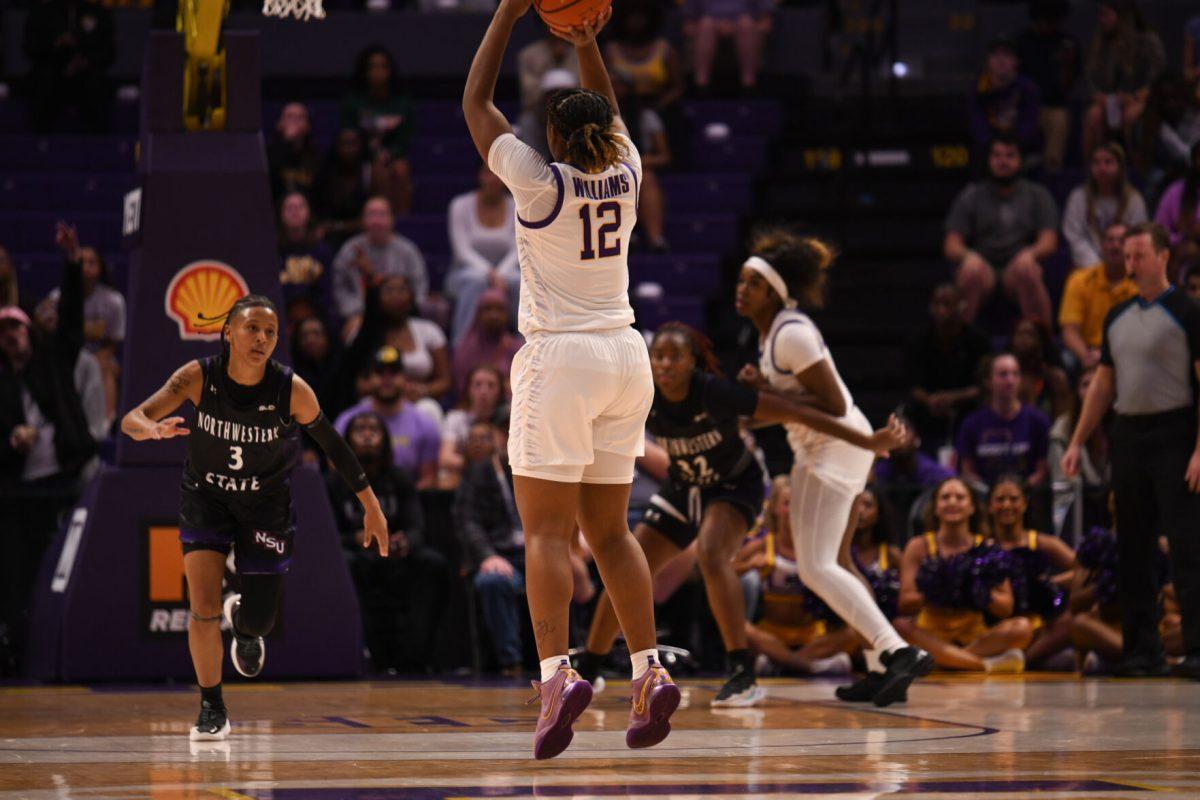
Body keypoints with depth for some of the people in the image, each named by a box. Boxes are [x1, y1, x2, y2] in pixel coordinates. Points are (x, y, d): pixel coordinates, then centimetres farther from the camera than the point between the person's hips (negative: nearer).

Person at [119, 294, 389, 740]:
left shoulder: (291, 390, -22)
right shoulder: (199, 377, -22)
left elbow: (332, 444, -8)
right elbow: (130, 420, -27)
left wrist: (371, 507, -4)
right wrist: (153, 428, -51)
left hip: (266, 503, 0)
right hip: (206, 497, 0)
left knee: (259, 621, 4)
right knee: (203, 610, -14)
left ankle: (242, 620, 44)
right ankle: (212, 708, 5)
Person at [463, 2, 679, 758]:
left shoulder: (540, 181, -9)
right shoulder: (626, 174, 4)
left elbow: (476, 103, 2)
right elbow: (609, 109, 26)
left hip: (560, 359, -6)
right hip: (625, 356, 6)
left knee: (547, 528, -7)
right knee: (610, 529, 11)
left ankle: (558, 673, -21)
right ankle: (651, 671, 2)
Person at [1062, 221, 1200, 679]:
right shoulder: (1117, 318, 14)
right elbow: (1103, 385, 19)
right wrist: (1077, 443, 12)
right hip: (1128, 434, 7)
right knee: (1133, 549, 7)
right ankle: (1142, 652, 12)